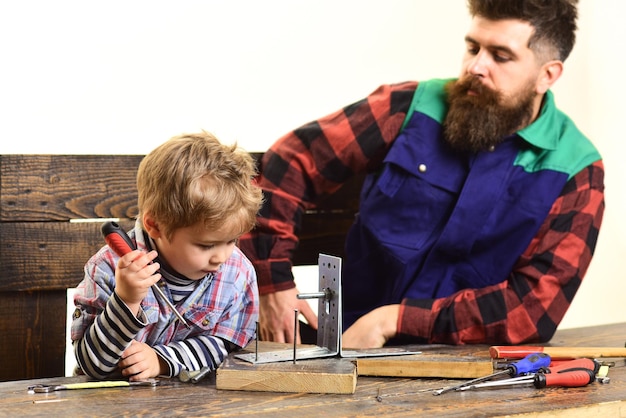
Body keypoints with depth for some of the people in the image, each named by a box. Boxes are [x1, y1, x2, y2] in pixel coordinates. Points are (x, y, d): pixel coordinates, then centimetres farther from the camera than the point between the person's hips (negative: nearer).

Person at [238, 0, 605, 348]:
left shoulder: (577, 172, -5)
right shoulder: (413, 107, -2)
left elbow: (536, 307, -12)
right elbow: (290, 164, 1)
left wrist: (396, 320, -17)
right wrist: (274, 283, -7)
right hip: (354, 345, 0)